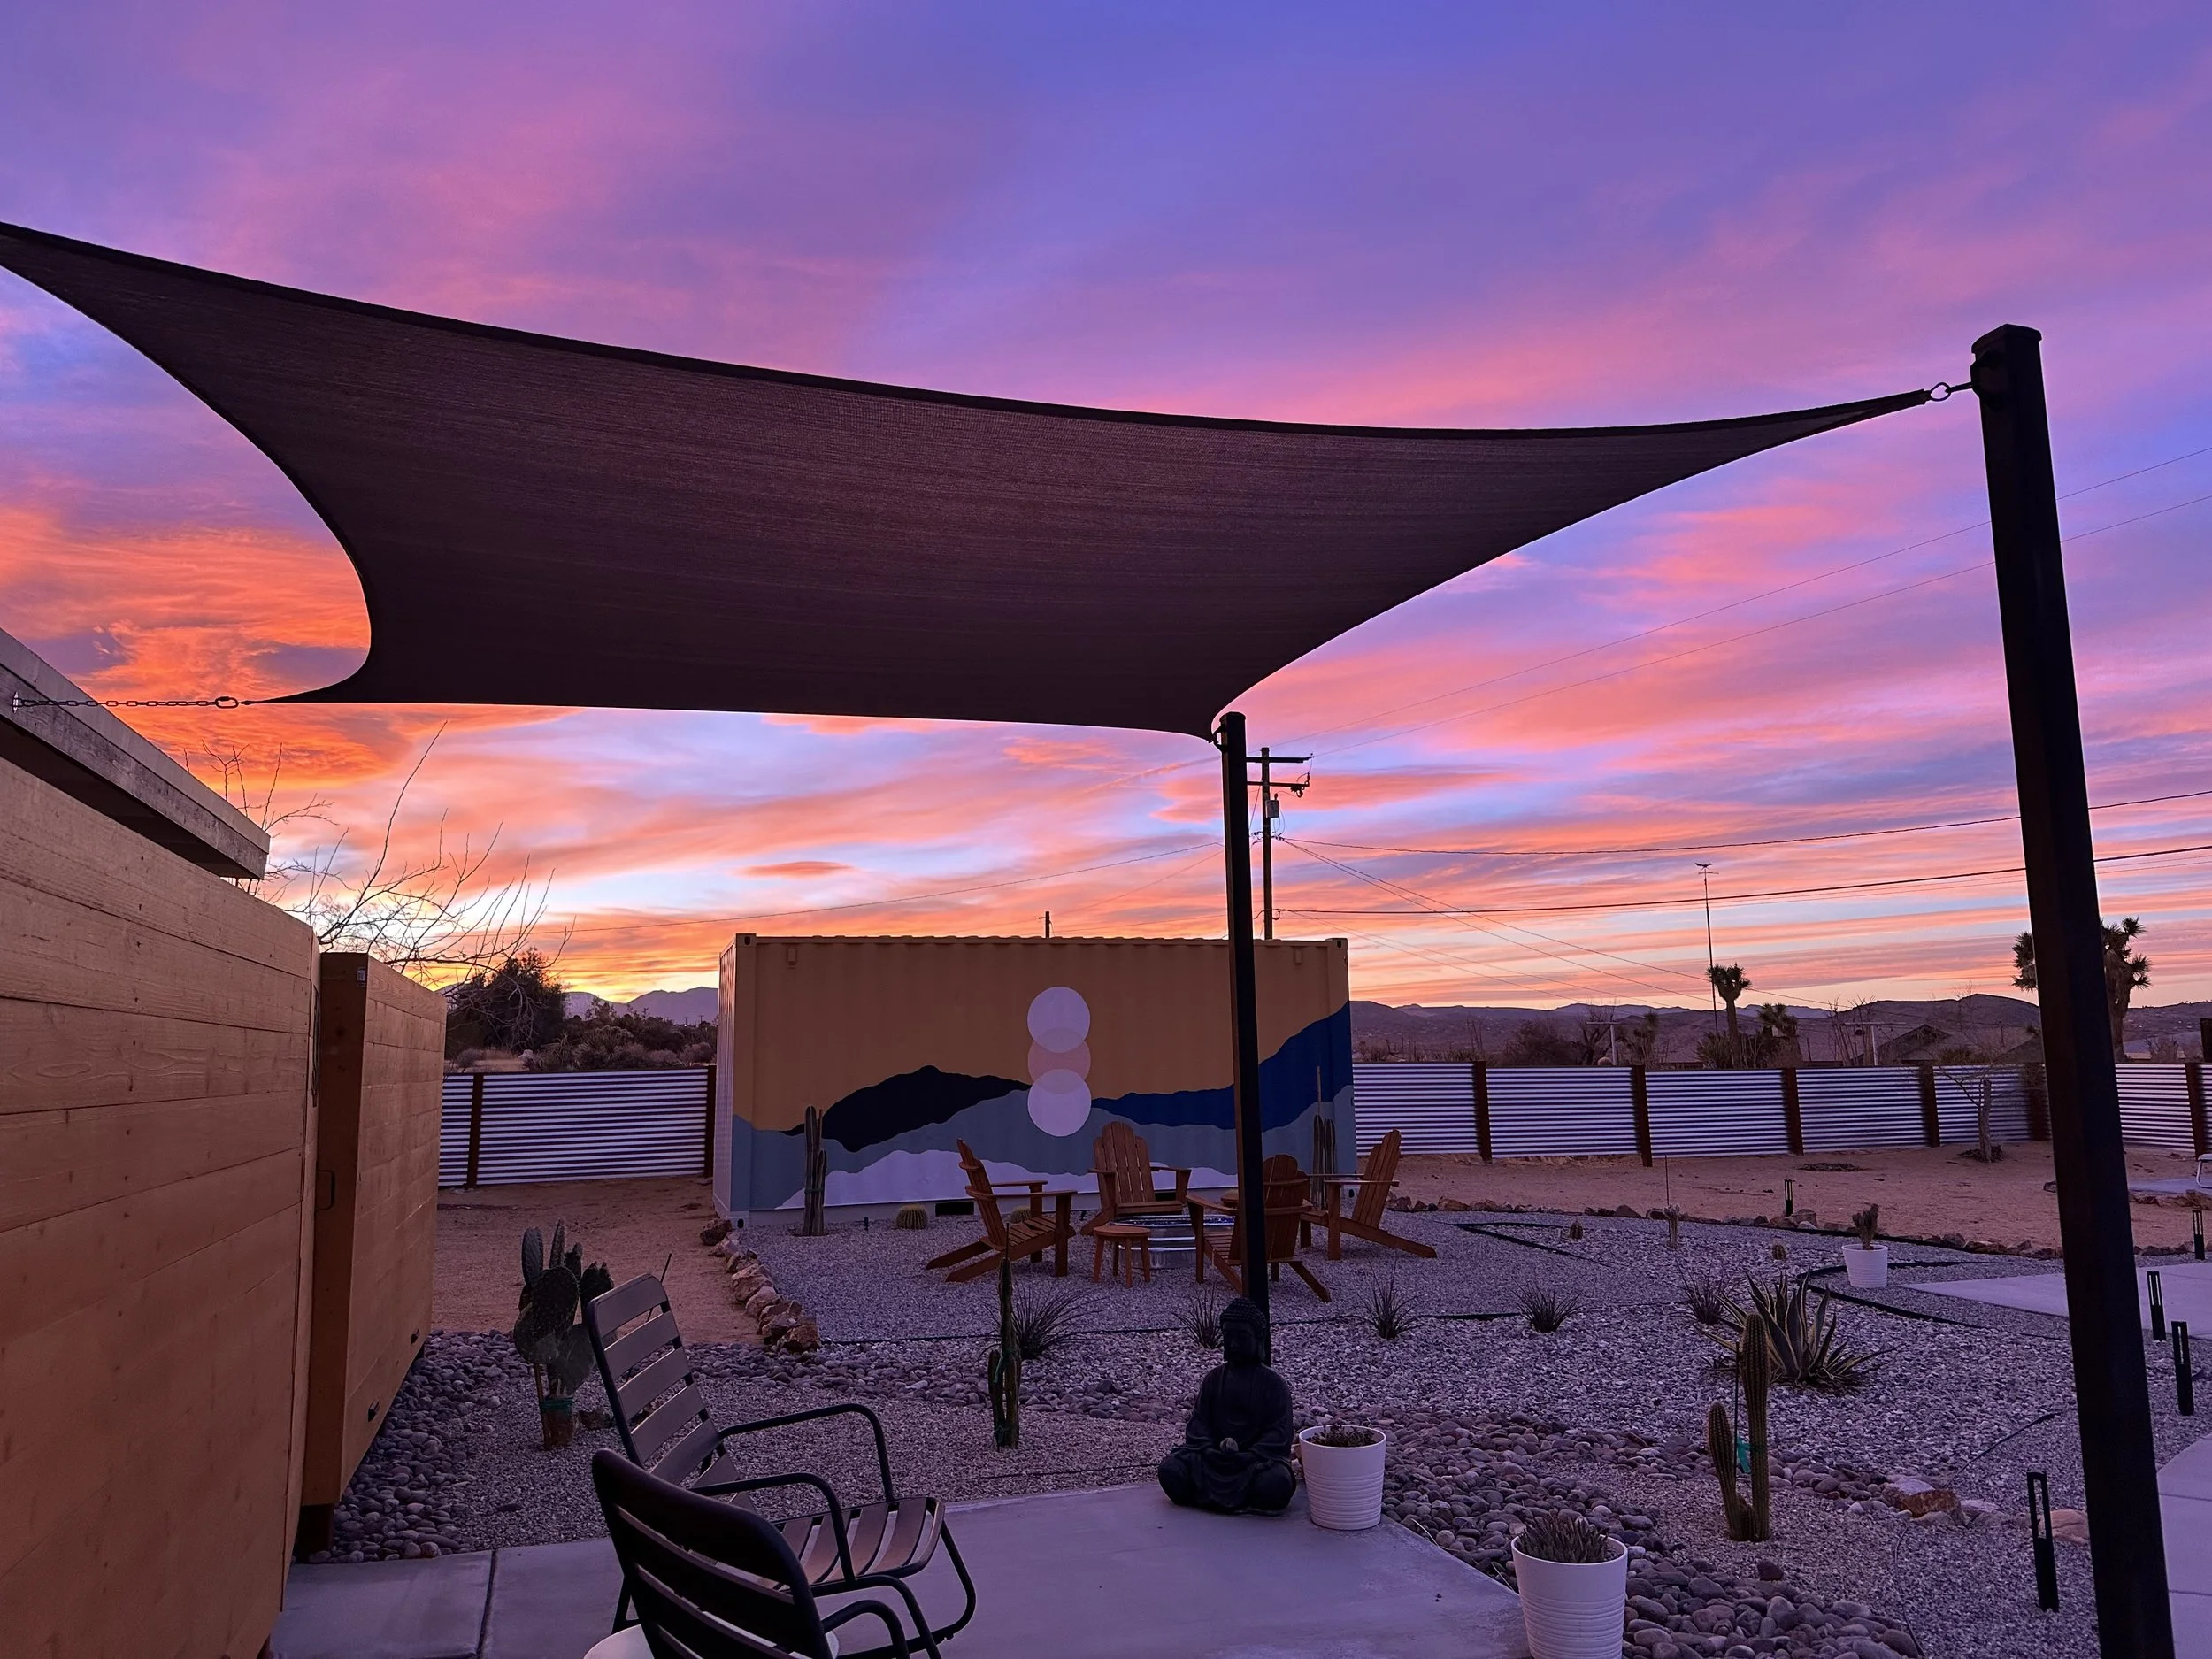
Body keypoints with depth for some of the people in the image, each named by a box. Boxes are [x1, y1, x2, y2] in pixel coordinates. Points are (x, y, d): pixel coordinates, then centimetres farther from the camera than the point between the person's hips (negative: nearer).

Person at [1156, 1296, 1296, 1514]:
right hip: (1214, 1456, 3)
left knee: (1276, 1483, -37)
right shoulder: (1214, 1378, 12)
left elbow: (1280, 1431, -7)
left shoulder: (1274, 1383, 1)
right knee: (1169, 1469, -23)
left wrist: (1249, 1457, -21)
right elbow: (1199, 1420, 7)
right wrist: (1210, 1449, -13)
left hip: (1259, 1456, -2)